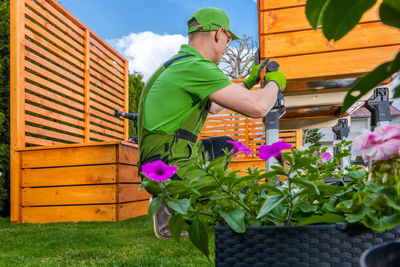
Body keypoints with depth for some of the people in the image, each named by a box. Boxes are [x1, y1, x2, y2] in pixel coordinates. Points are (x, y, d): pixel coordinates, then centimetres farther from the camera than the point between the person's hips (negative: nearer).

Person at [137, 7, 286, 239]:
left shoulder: (178, 65, 18)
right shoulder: (195, 67, -15)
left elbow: (214, 107, 32)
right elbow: (257, 107, -18)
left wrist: (250, 81, 34)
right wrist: (274, 83, 4)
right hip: (173, 169, -10)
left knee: (225, 146, 28)